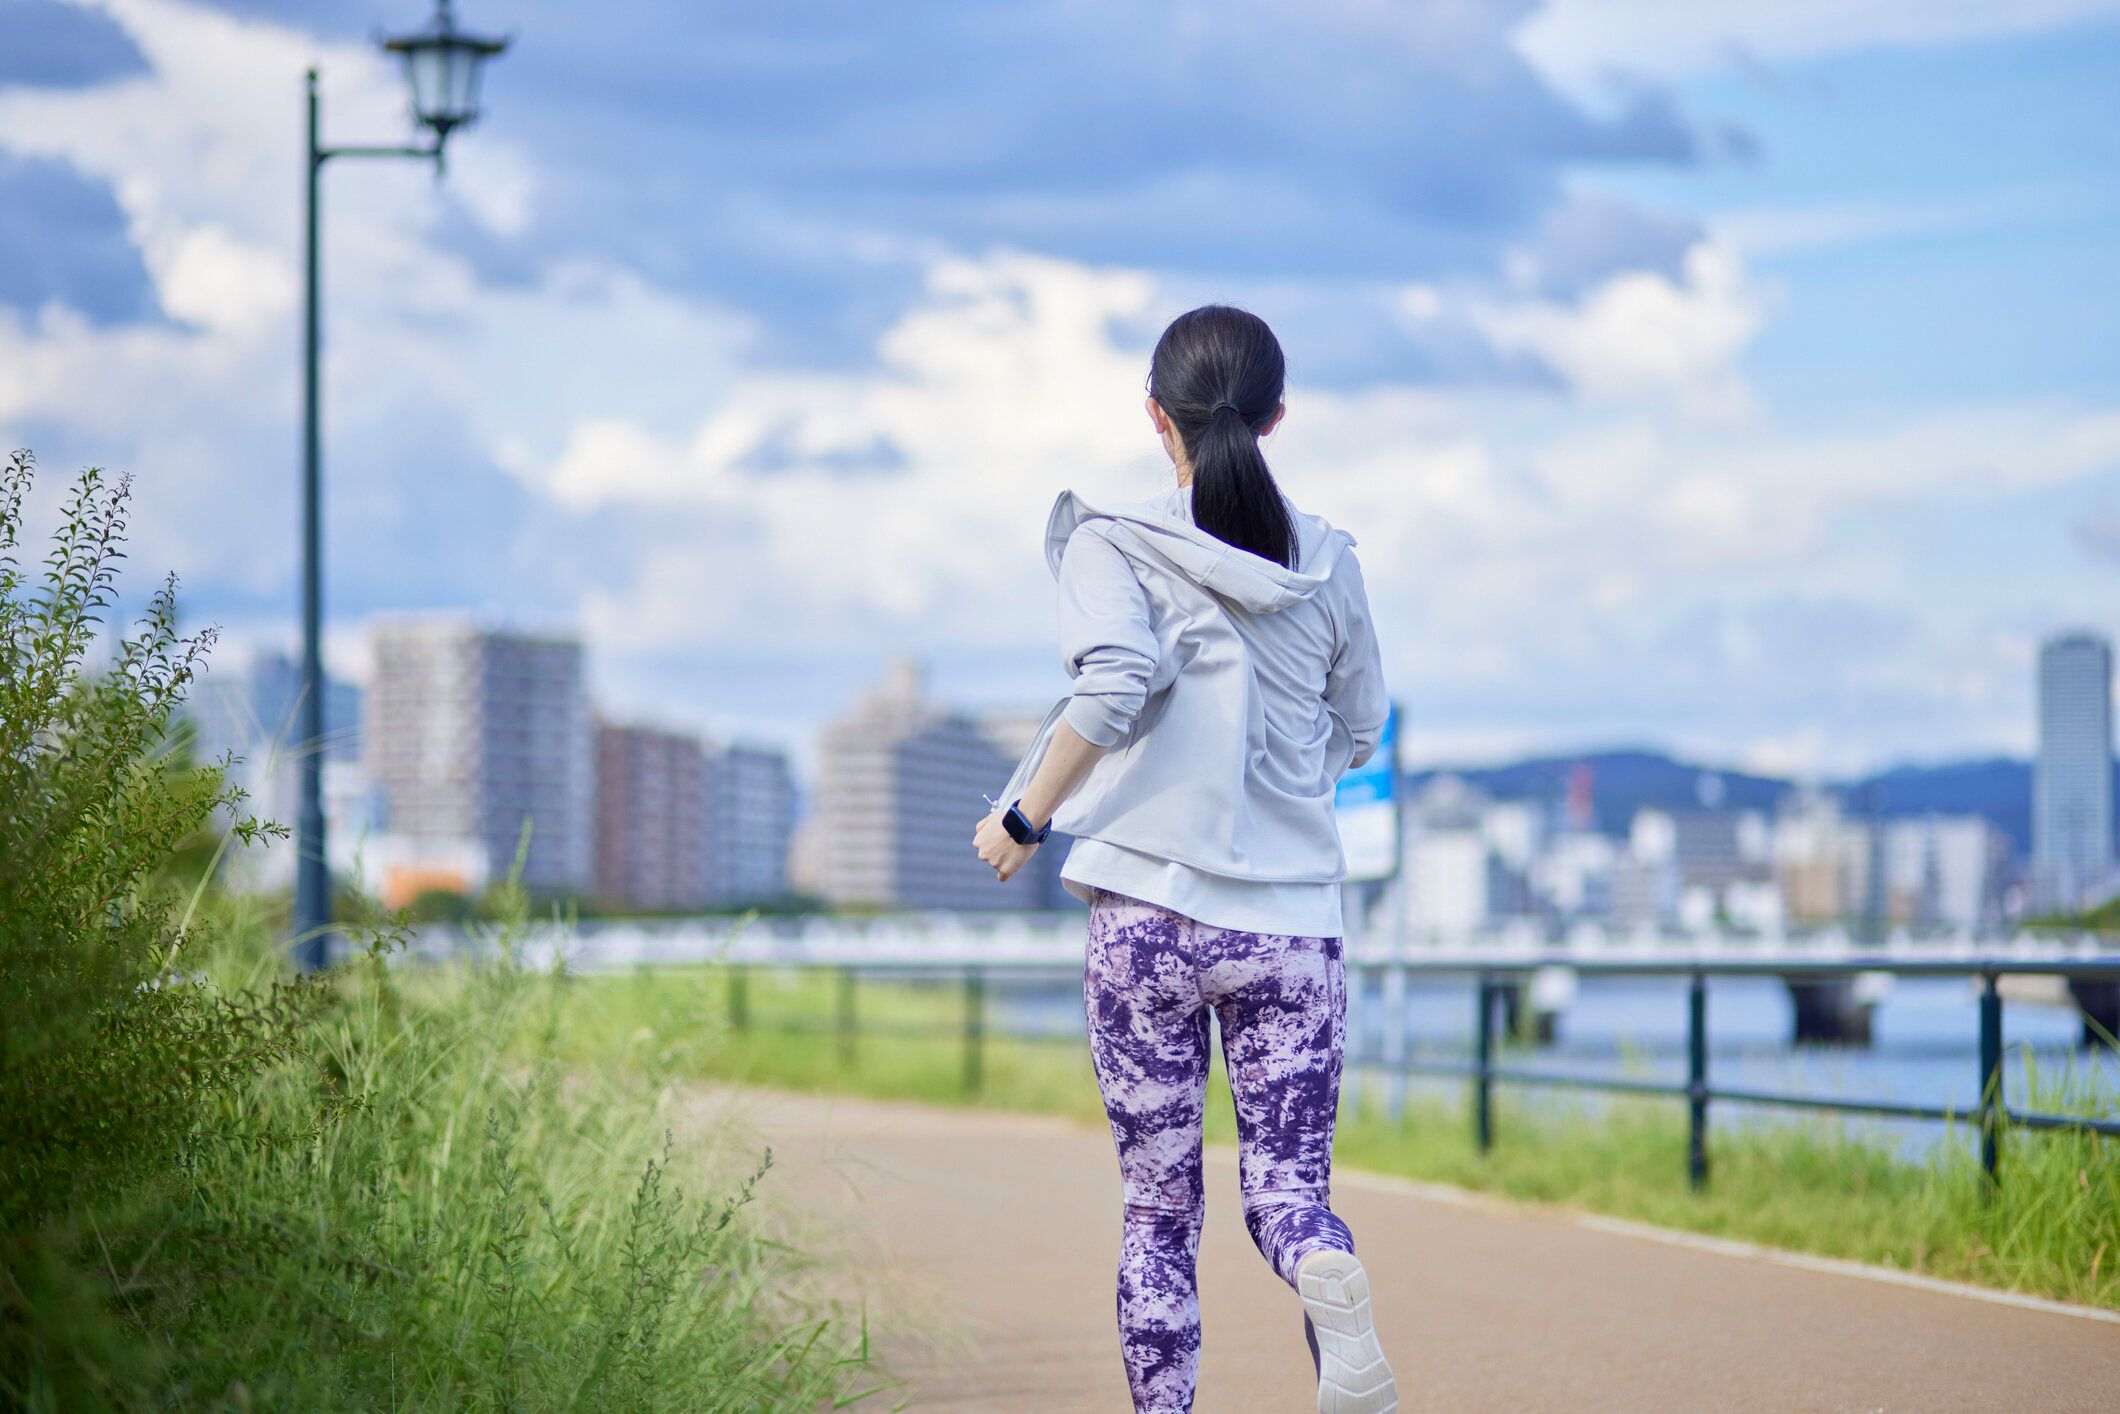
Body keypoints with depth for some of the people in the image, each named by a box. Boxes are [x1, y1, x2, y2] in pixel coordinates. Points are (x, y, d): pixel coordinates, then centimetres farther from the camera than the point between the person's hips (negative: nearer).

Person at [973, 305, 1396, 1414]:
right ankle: (1328, 1282, -28)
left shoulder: (1110, 545, -2)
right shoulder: (1326, 561, 8)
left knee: (1159, 1204, 9)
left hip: (1152, 907, -2)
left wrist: (1024, 819, -9)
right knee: (1287, 1183, 5)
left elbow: (1116, 683, -20)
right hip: (1296, 917, 2)